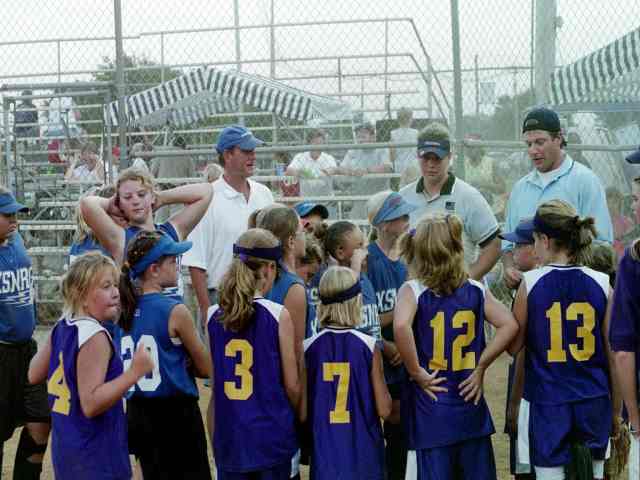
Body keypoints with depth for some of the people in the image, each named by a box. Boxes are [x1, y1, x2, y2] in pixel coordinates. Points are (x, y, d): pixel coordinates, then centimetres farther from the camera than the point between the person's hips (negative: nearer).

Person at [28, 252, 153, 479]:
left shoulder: (60, 327, 5)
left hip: (64, 446, 9)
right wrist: (134, 372, -27)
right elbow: (91, 404, -25)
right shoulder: (95, 336, -21)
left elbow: (34, 375, 16)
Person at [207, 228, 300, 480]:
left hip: (229, 434, 3)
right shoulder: (278, 315, -10)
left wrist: (214, 440, 15)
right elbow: (291, 384, -5)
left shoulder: (214, 316, 0)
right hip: (271, 434, -3)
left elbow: (213, 385, 5)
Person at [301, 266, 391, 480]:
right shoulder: (369, 346, -8)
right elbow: (384, 410, -7)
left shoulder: (308, 348, -4)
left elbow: (302, 413, -3)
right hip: (363, 452, -1)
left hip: (324, 453, 1)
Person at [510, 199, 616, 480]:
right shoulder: (601, 284, -2)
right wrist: (616, 412, 12)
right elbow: (613, 352, 3)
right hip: (594, 401, 2)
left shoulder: (531, 282, -8)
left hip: (546, 401, -2)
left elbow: (513, 346, -1)